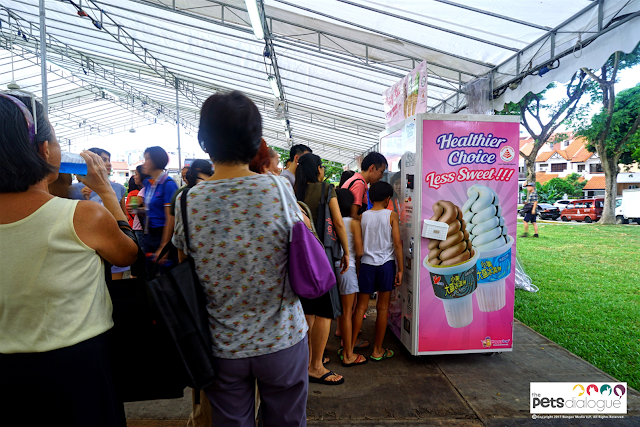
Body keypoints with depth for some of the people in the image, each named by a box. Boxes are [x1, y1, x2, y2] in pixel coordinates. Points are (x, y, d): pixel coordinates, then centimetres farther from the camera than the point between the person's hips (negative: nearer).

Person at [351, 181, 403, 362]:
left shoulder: (363, 216, 1)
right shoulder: (391, 215, -4)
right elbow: (397, 243, -7)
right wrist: (400, 269, -1)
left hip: (367, 264, 2)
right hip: (386, 264, -2)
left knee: (361, 306, 11)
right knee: (383, 308, 8)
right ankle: (377, 350, 17)